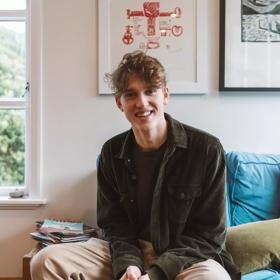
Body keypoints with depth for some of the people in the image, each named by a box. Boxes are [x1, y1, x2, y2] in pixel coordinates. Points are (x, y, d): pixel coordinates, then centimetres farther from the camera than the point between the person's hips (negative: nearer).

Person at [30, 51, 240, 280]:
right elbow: (115, 225, 5)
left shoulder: (207, 149, -10)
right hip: (129, 254, 4)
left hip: (186, 257, -3)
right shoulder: (112, 153, 2)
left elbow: (209, 234, -8)